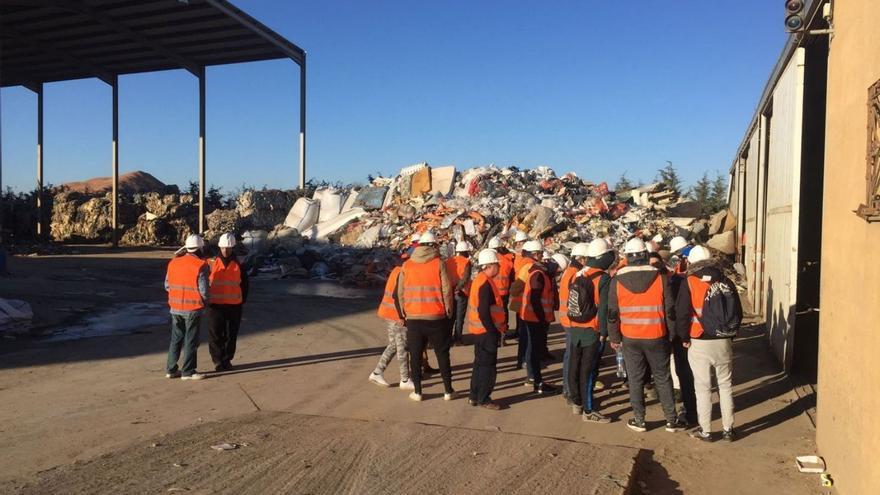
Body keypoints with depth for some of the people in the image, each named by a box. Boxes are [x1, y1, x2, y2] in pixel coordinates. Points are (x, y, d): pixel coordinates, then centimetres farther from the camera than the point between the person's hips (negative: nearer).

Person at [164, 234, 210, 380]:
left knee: (176, 339, 16)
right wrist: (204, 302, 6)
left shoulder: (173, 263, 3)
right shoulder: (201, 266, -14)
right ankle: (188, 371, 7)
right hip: (193, 309, -5)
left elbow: (167, 285, 7)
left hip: (175, 308, 5)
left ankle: (171, 369, 21)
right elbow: (204, 290, -14)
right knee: (191, 341, 4)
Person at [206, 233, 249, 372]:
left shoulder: (238, 264, 3)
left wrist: (243, 300, 8)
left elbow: (245, 283, 13)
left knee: (231, 335, 7)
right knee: (215, 335, 1)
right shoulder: (211, 263, 0)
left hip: (234, 306, 1)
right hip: (215, 305, -1)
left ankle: (227, 360, 20)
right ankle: (218, 361, 12)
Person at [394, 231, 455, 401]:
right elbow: (446, 291, -6)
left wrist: (404, 314, 15)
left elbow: (399, 293, 5)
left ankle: (417, 392, 14)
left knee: (415, 355, 10)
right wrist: (449, 313, 5)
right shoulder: (438, 264, -5)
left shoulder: (406, 265, 3)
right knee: (442, 354, 10)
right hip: (436, 317, -1)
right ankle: (448, 391, 16)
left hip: (413, 317, 2)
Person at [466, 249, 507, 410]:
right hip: (486, 331, -10)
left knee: (480, 363, 17)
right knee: (488, 365, -1)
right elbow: (484, 312, -25)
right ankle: (483, 399, 8)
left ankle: (474, 396, 25)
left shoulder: (480, 279, 11)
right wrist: (493, 332, -19)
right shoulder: (486, 283, -20)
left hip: (480, 330, 10)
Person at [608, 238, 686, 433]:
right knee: (663, 378, 12)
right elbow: (670, 309, -4)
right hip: (656, 338, 0)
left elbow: (612, 313, -2)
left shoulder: (617, 281, -5)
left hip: (630, 338, 0)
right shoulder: (660, 278, -6)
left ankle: (639, 420, 17)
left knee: (635, 380, 10)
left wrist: (614, 337, 9)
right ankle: (671, 420, 18)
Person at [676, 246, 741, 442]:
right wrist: (730, 334, 17)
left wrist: (684, 338, 1)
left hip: (699, 343, -3)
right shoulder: (726, 282, 2)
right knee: (726, 386, 15)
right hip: (724, 342, 3)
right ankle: (728, 429, 22)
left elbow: (682, 313, -12)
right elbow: (738, 312, 7)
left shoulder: (689, 283, -8)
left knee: (703, 387, 7)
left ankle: (705, 431, 15)